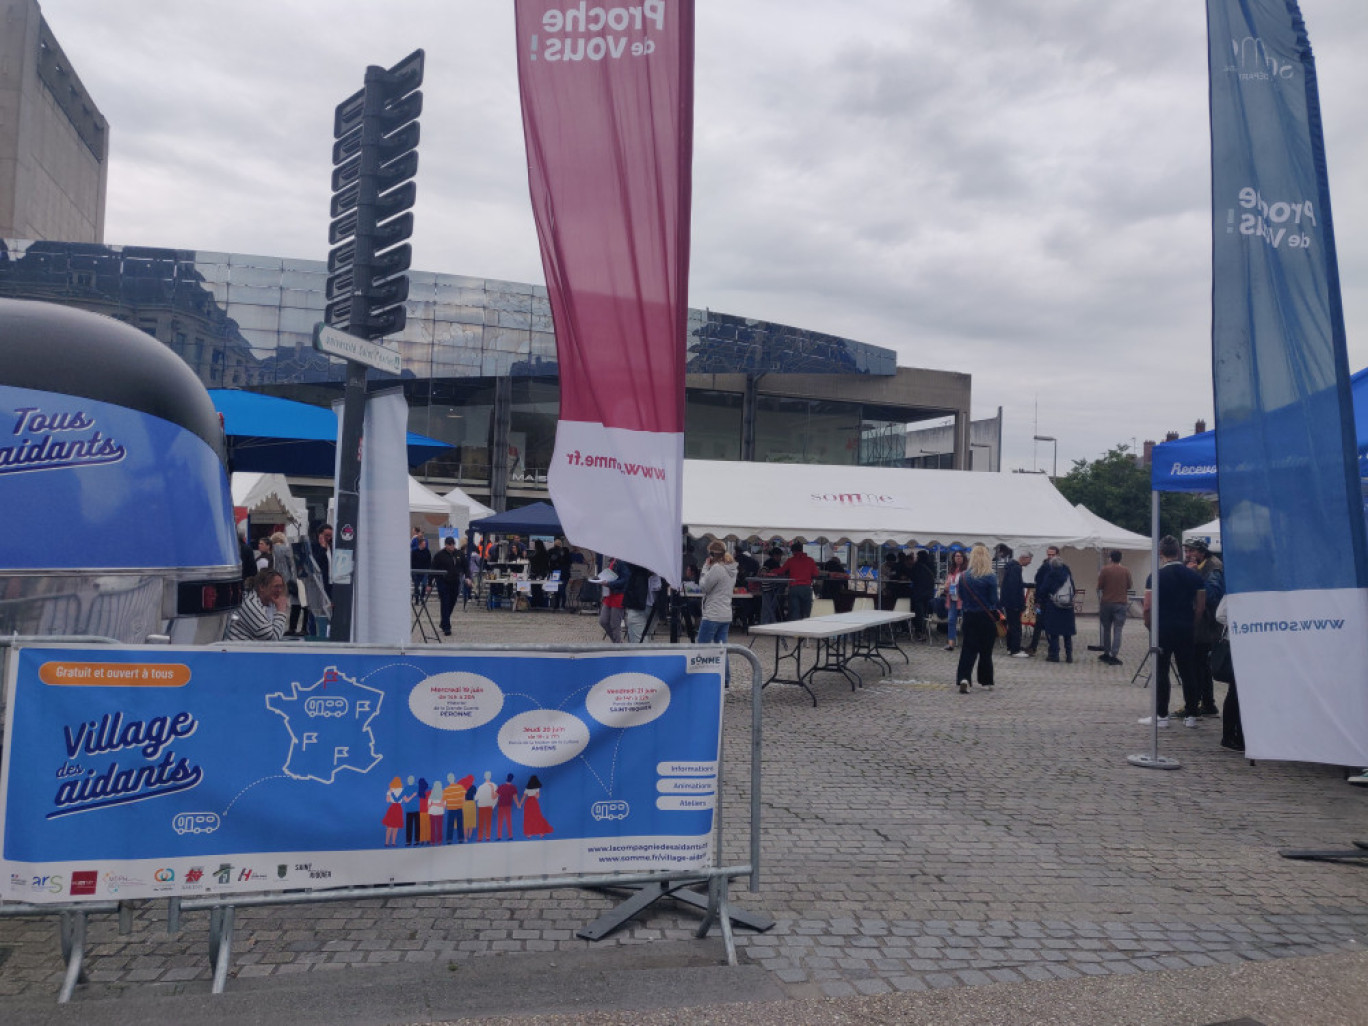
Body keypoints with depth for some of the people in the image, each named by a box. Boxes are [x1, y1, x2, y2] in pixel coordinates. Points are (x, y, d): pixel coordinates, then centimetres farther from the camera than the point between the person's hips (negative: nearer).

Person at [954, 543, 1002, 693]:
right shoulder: (990, 577, -13)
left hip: (969, 616, 2)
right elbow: (994, 600, -9)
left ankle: (963, 677, -15)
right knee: (986, 650, 12)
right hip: (987, 617, -2)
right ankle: (985, 681, 21)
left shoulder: (964, 576, -3)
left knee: (968, 648, 4)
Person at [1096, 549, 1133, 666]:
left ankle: (1106, 654, 21)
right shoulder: (1125, 571, -1)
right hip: (1121, 603, 0)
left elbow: (1099, 587, -5)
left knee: (1106, 629, 14)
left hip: (1106, 603, 0)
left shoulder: (1105, 570, -6)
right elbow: (1129, 586, 9)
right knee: (1117, 630, -1)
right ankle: (1114, 656, -8)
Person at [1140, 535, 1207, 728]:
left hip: (1162, 630, -4)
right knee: (1187, 671, 9)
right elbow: (1201, 607, 4)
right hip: (1186, 630, 4)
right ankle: (1191, 715, 12)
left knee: (1161, 672, 2)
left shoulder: (1156, 577, -10)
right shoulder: (1193, 575, 2)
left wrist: (1148, 624, 3)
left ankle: (1161, 715, 4)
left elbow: (1148, 607, -12)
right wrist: (1191, 624, 15)